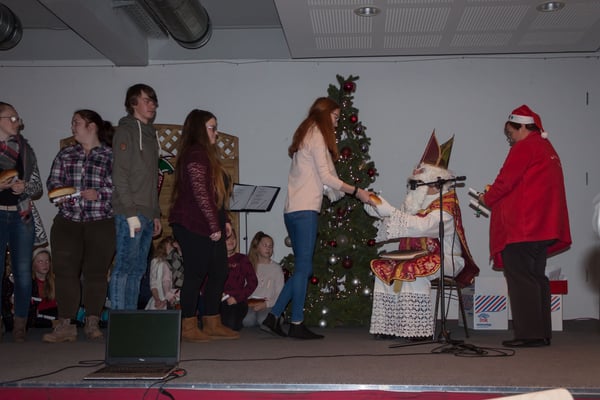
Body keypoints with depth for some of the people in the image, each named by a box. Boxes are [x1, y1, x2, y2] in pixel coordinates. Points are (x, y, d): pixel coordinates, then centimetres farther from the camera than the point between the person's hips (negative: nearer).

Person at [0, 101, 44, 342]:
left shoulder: (25, 150, 11)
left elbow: (38, 188, 12)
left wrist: (25, 187, -9)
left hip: (22, 216, 3)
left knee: (23, 272, 1)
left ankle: (20, 325, 8)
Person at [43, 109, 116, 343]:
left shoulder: (111, 156, 3)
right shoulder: (65, 155, 15)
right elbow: (52, 181, 11)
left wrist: (99, 194, -16)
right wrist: (59, 192, -9)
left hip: (101, 221, -3)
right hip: (67, 221, 3)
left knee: (96, 272, 1)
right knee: (65, 270, -3)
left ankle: (92, 323, 12)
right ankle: (65, 325, 1)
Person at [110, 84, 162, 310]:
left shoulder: (150, 134, 20)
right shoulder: (126, 131, -5)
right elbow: (120, 174, -13)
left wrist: (156, 214, 17)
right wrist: (131, 212, -18)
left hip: (147, 214, 8)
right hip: (131, 213, -8)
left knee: (138, 269, 10)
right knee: (125, 267, -6)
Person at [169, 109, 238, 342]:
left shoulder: (207, 155, 21)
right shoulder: (195, 155, -13)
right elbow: (200, 194, -19)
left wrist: (224, 222, 16)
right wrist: (214, 226, -17)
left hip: (209, 228, 10)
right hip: (194, 227, -10)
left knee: (218, 273, 11)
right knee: (196, 274, -5)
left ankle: (212, 324, 19)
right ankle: (188, 328, 3)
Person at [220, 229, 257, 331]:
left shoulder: (242, 259, 11)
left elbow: (253, 282, 4)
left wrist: (237, 297, -8)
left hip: (237, 301, -1)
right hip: (217, 301, 1)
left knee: (232, 324, -28)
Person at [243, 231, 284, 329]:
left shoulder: (276, 268, 12)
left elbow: (280, 295, 4)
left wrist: (265, 304, -12)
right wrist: (248, 302, -11)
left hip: (268, 305, 0)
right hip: (250, 304, 0)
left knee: (264, 320, -36)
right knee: (247, 320, -36)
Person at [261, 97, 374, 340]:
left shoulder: (304, 136, 24)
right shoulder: (317, 135, -3)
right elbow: (326, 177, -9)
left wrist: (342, 192, 15)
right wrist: (356, 191, -5)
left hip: (292, 210, 9)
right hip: (305, 210, -9)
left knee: (302, 269, 10)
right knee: (303, 268, -5)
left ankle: (273, 317, 10)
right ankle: (297, 324, -2)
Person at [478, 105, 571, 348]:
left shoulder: (524, 147, -8)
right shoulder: (547, 148, 21)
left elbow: (505, 181, -11)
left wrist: (487, 199, 6)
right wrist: (496, 199, 18)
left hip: (520, 227, -10)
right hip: (543, 226, 10)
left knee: (520, 279, -6)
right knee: (536, 277, 12)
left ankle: (529, 334, -6)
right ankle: (542, 333, 15)